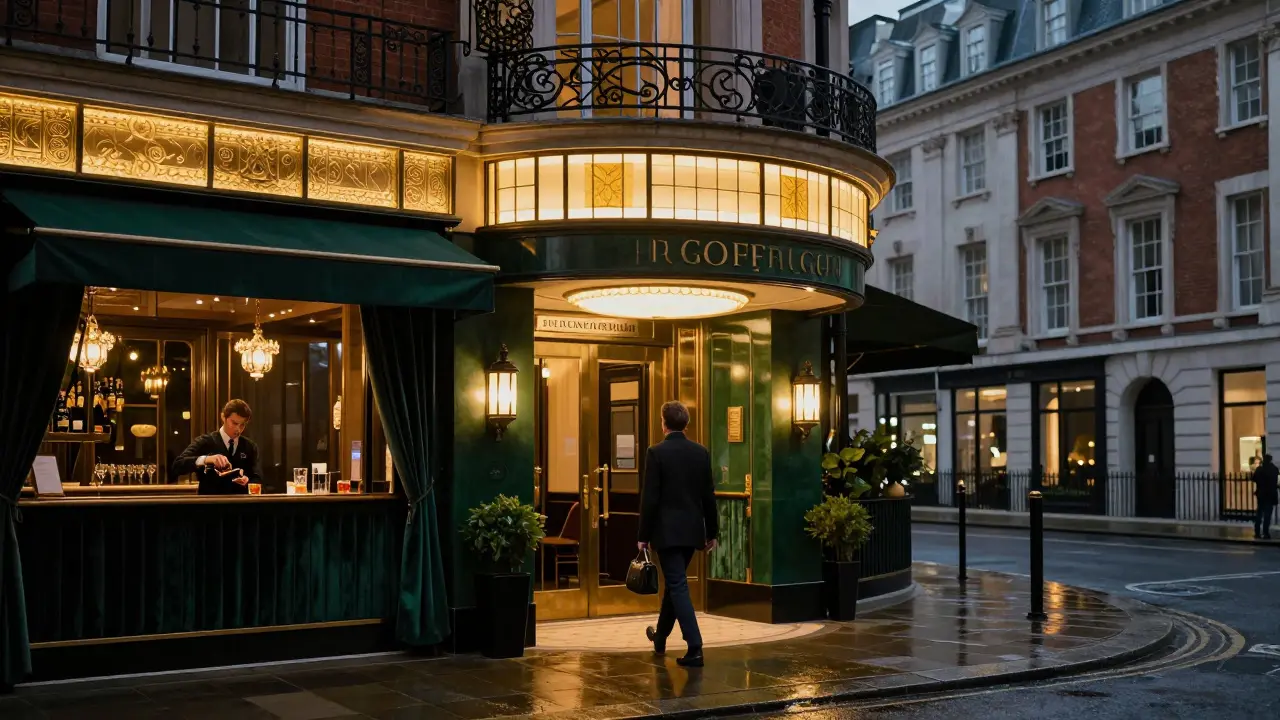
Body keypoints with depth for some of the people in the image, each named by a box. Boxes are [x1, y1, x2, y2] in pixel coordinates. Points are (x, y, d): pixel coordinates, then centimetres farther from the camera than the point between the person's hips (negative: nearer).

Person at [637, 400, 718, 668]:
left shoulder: (657, 452, -11)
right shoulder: (701, 452, 4)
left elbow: (649, 498, -12)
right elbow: (709, 496, 7)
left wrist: (643, 535, -5)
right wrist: (712, 532, 14)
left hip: (667, 530, -6)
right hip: (692, 530, 6)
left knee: (678, 585, -3)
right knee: (675, 580, 21)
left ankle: (695, 648, -10)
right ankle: (660, 636, 38)